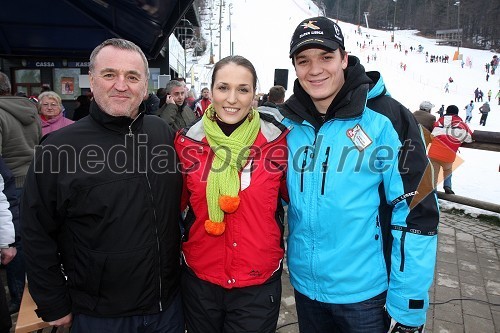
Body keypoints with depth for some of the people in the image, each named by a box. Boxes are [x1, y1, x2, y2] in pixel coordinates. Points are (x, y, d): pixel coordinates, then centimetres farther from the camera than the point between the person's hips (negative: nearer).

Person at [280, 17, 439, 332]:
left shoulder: (387, 118, -15)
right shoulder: (288, 123, -3)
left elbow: (417, 213, -14)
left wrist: (409, 307, -12)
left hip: (367, 293, -3)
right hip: (304, 285, 4)